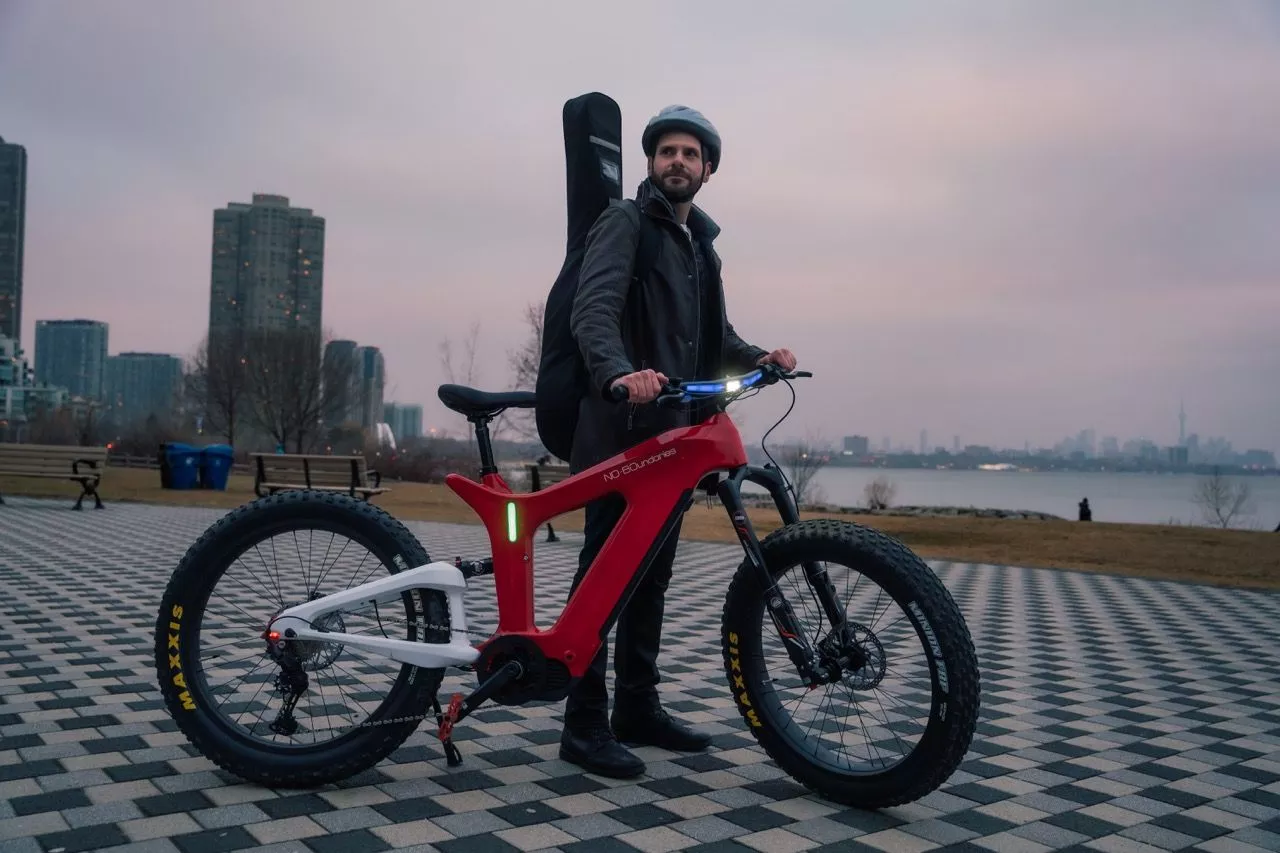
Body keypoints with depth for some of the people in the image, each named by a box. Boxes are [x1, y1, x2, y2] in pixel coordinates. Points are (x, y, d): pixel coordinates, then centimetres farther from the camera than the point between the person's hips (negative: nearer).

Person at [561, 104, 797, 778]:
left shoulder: (701, 246, 23)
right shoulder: (624, 223, -3)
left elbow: (715, 336, 23)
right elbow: (593, 308, -19)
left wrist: (758, 356, 1)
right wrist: (619, 371, -38)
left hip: (674, 427, 8)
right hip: (619, 424, -8)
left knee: (652, 570, 12)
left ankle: (638, 707, 23)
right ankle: (584, 725, 1)